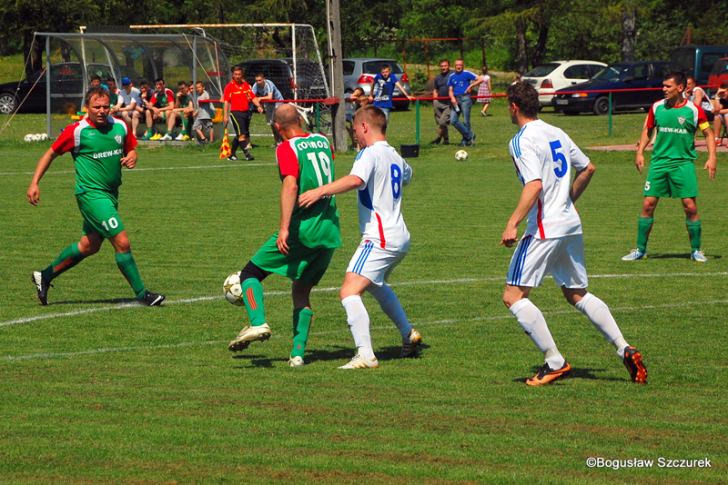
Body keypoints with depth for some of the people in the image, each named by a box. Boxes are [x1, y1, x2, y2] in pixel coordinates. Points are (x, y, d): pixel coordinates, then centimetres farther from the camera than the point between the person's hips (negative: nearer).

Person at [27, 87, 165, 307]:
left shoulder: (119, 126, 3)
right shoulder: (77, 131, -11)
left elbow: (131, 149, 18)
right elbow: (51, 154, 0)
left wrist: (131, 157, -7)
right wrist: (35, 183, -5)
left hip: (110, 194, 7)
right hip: (91, 194, -7)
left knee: (89, 245, 17)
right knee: (122, 242, -12)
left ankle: (45, 276, 33)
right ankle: (142, 294, -3)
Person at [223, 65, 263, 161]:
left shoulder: (246, 85, 11)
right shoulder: (230, 86, -4)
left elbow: (253, 97, 11)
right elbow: (226, 102, -6)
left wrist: (258, 106, -7)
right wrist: (225, 116, -11)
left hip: (246, 112, 6)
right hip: (236, 112, -6)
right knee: (242, 134, -15)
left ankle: (232, 154, 23)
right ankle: (247, 153, -19)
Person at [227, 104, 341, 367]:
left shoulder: (287, 148, -8)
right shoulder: (322, 141, 12)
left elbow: (291, 186, -22)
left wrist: (284, 228, -27)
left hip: (303, 227, -6)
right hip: (331, 231, 6)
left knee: (250, 274, 4)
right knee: (302, 291, 16)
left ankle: (258, 323, -19)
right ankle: (298, 353, 4)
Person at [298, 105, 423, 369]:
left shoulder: (370, 153, -12)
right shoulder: (395, 156, 15)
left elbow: (356, 179, -34)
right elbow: (407, 174, 40)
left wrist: (321, 190, -39)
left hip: (380, 239, -10)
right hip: (400, 237, 10)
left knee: (349, 291, -19)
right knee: (375, 284, 35)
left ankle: (366, 355, -31)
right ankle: (408, 334, 42)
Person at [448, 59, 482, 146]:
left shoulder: (467, 74, 3)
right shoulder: (452, 76, 16)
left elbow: (480, 80, 2)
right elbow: (450, 90, 15)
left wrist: (471, 86, -7)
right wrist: (452, 98, -4)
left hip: (465, 98, -5)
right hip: (456, 100, 5)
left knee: (466, 121, -6)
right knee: (453, 120, -4)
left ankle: (465, 140, 4)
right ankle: (470, 136, 7)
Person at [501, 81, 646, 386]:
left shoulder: (522, 141, -12)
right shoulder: (556, 133, 13)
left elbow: (534, 185, -24)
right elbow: (588, 168, 22)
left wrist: (512, 224, -26)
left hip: (545, 229, -9)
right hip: (571, 225, 9)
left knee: (513, 296, -4)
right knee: (577, 295, 18)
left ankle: (555, 362, -9)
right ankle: (625, 350, 8)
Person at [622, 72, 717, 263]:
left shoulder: (693, 110, -4)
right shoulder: (657, 107, 4)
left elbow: (708, 133, 4)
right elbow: (647, 130, 17)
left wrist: (712, 157, -7)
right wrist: (640, 152, 5)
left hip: (684, 162, -3)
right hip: (659, 162, 3)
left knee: (690, 206, -7)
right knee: (648, 204, -1)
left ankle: (696, 250, 8)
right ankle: (640, 249, 11)